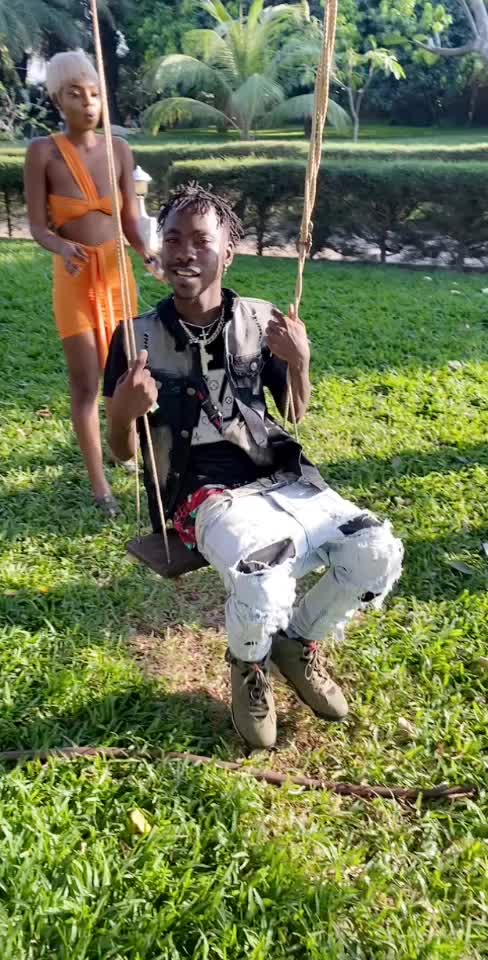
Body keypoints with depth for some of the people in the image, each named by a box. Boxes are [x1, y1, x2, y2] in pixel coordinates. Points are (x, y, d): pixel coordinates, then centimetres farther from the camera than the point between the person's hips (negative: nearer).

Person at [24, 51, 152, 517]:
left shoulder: (119, 150, -1)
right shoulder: (43, 151, -9)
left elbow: (131, 220, 0)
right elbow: (37, 225, -10)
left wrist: (151, 256, -18)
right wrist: (63, 248, -31)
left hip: (117, 271, 3)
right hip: (74, 276, -3)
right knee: (85, 380, -2)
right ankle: (99, 483, 6)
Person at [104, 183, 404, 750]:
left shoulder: (260, 321, 6)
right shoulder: (138, 338, -1)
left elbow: (296, 416, 14)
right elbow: (122, 452, 5)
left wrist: (299, 363, -6)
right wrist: (125, 412, -19)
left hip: (278, 478, 4)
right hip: (203, 495, -3)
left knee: (378, 553, -18)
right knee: (262, 580, -33)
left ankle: (297, 642, 14)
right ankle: (249, 665, 7)